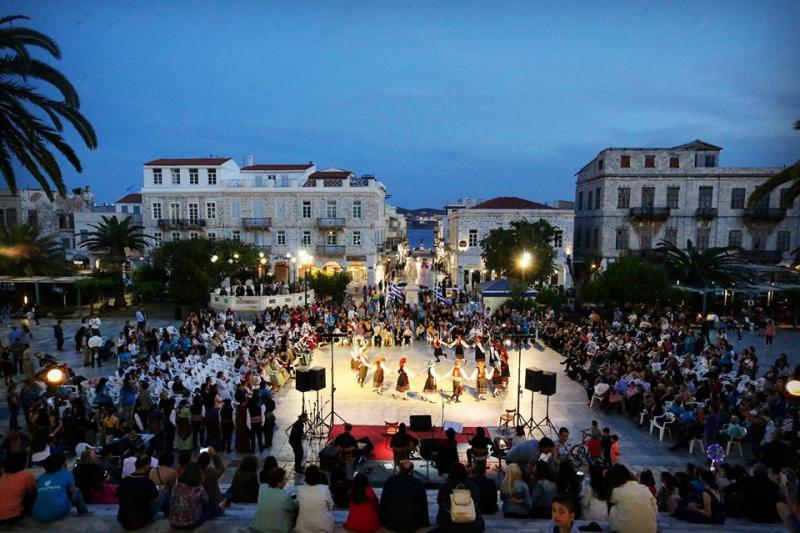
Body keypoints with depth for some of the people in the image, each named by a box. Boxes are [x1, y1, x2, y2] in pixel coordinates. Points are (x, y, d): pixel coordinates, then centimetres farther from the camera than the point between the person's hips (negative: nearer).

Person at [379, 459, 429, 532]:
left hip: (392, 524, 0)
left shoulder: (390, 480, -7)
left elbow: (383, 503, -2)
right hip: (413, 525, 0)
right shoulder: (419, 484, -7)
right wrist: (425, 525, 13)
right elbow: (423, 507, 0)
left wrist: (383, 522, 10)